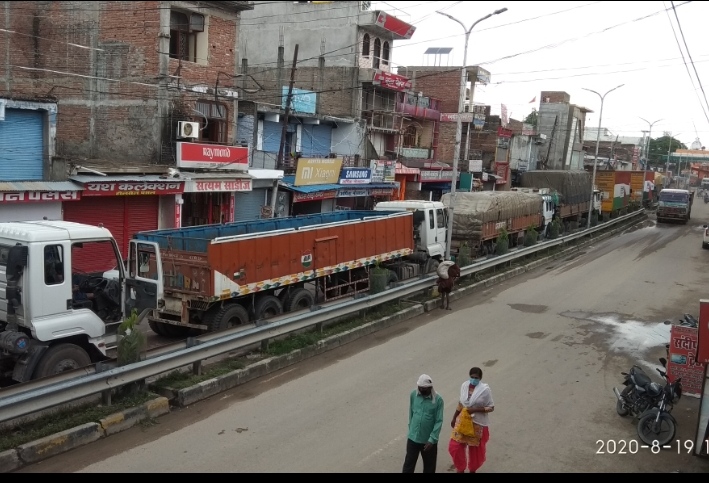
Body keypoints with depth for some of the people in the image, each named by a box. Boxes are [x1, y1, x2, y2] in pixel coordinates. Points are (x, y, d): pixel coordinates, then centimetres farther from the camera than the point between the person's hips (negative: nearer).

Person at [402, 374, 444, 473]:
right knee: (408, 464, 6)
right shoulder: (413, 395, -6)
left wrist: (432, 439, -18)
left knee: (429, 466, 14)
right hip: (413, 437, 2)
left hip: (428, 440, -2)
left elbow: (439, 421, -13)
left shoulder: (438, 400, -14)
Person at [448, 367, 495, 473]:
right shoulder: (464, 385, -2)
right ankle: (460, 469, 25)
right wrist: (454, 418, 15)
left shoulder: (485, 389, -17)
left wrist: (475, 410, -24)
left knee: (475, 449, 12)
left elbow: (491, 407, -12)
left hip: (478, 424, -4)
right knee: (455, 447, 2)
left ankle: (472, 469, 38)